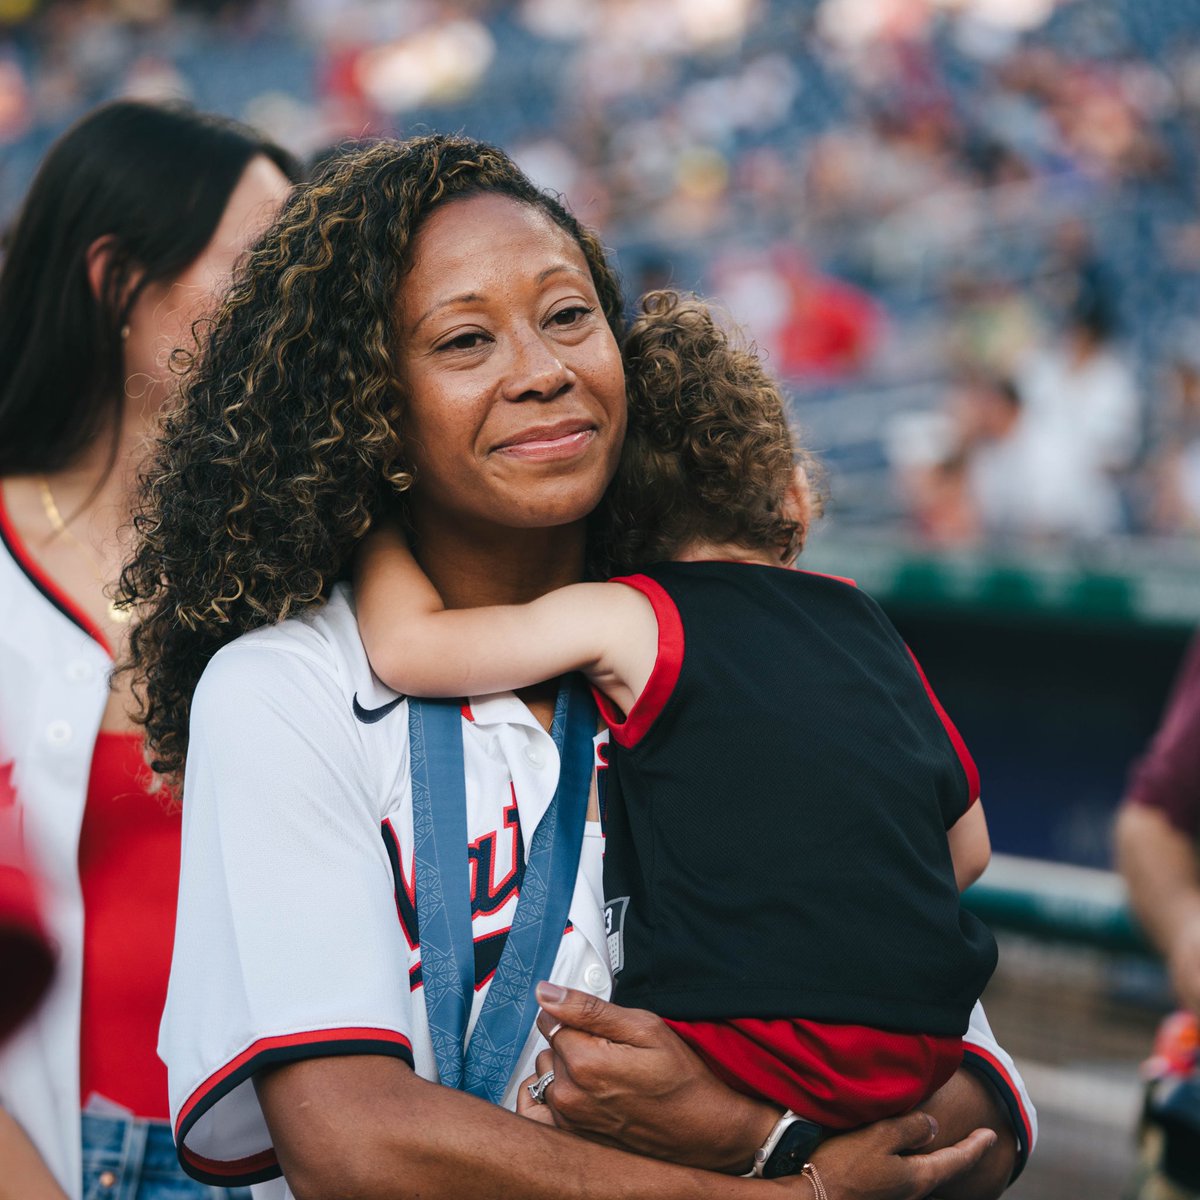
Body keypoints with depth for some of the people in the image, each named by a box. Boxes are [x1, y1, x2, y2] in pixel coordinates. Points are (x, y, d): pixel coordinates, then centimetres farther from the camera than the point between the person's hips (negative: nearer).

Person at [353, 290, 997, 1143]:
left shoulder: (632, 622, -4)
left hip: (759, 1060, -6)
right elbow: (967, 848, 20)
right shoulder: (864, 620, 13)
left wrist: (380, 522, 8)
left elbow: (408, 644, -11)